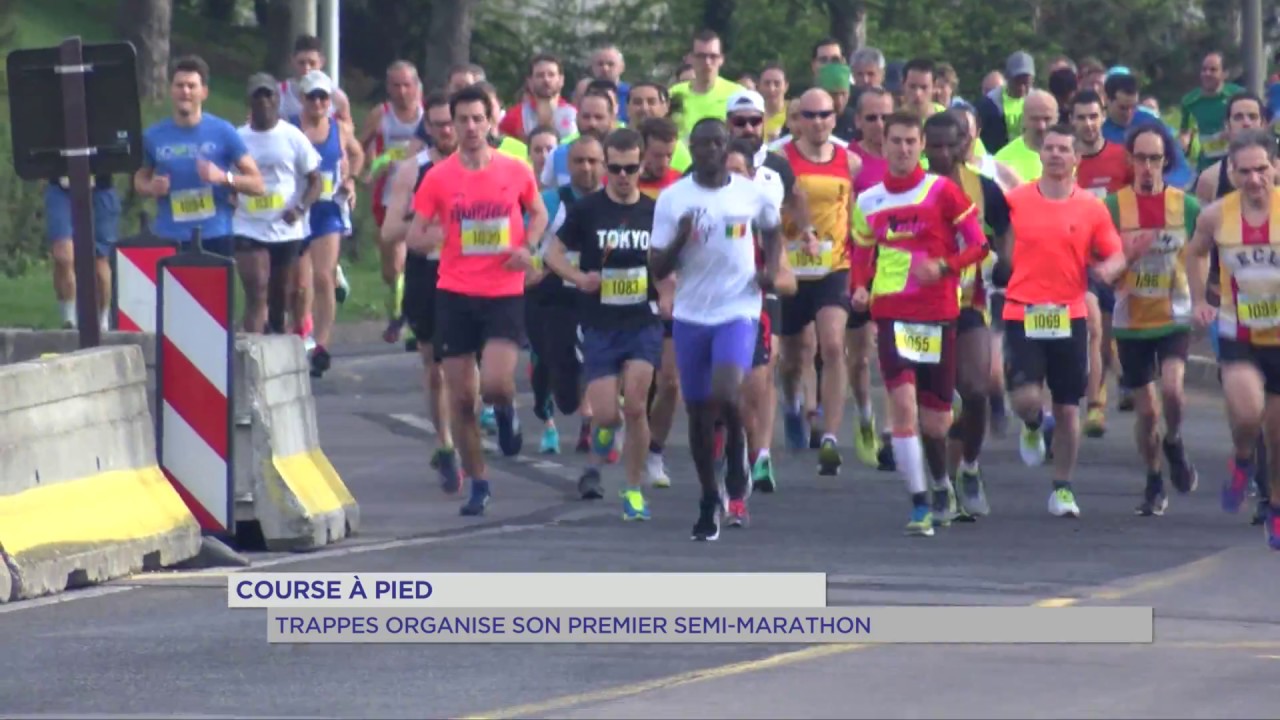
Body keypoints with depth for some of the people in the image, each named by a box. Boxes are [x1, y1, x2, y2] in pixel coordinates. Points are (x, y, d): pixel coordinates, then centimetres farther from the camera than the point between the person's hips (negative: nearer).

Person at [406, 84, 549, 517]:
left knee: (496, 384, -19)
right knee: (462, 397, 2)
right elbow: (413, 238, 4)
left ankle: (506, 413, 20)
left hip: (504, 293, -1)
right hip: (455, 294, 1)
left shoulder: (516, 172, 1)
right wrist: (432, 238, -19)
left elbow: (538, 214, 17)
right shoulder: (438, 178, 0)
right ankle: (477, 485, 16)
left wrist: (527, 247, -3)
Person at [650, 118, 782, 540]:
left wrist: (771, 268, 4)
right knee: (699, 412, 8)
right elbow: (657, 268, -1)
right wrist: (680, 239, -19)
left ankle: (737, 470, 5)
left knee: (726, 394, -24)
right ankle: (710, 501, 24)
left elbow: (773, 229, 22)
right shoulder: (673, 199, -1)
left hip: (738, 311, -2)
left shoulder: (749, 193, 0)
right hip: (691, 315, 2)